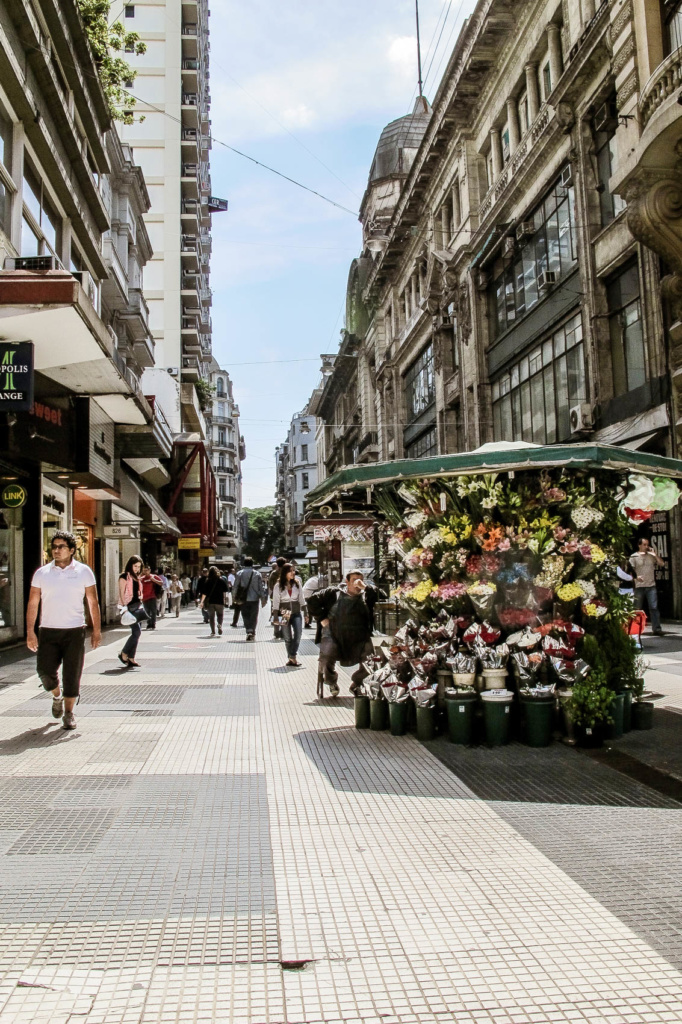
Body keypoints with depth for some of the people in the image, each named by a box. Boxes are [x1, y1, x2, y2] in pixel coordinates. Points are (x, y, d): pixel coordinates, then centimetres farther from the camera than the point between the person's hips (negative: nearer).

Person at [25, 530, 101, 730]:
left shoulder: (84, 572, 3)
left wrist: (97, 631, 0)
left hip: (75, 631, -1)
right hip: (48, 631, 1)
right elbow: (33, 604, 7)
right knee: (45, 670, -6)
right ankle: (57, 696, 26)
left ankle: (68, 713, 16)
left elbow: (93, 603, 5)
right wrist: (30, 632, -1)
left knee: (72, 674, 0)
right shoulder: (41, 573, 6)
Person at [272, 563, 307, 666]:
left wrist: (305, 612, 8)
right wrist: (276, 617, -7)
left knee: (298, 633, -15)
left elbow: (301, 599, 10)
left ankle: (292, 656, -8)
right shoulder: (278, 586, -3)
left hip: (296, 613, 2)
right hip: (284, 614, -2)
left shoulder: (297, 583, 5)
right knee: (288, 638, 4)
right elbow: (275, 602, -3)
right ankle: (292, 658, 15)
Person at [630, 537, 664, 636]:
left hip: (651, 586, 2)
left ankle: (657, 629, -5)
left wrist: (654, 553, -4)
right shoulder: (634, 557, 1)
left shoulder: (651, 556, 9)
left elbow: (662, 564, 3)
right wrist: (636, 577, -23)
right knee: (637, 608, 5)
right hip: (639, 586, -2)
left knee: (654, 607, -5)